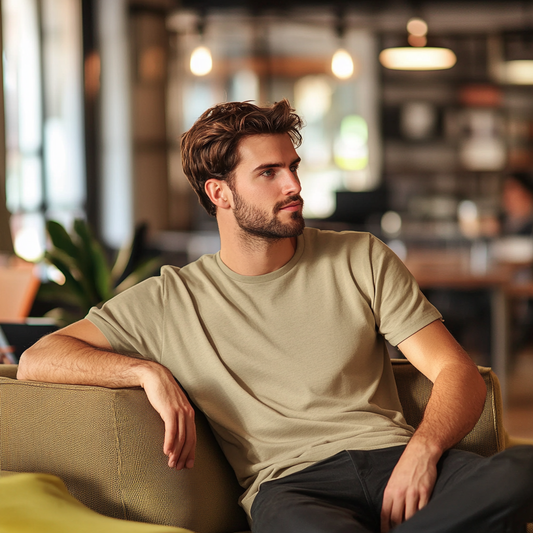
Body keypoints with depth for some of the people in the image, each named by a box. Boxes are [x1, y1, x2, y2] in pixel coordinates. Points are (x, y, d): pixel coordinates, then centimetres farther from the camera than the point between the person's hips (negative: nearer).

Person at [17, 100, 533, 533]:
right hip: (290, 483, -3)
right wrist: (148, 371, -7)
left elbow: (458, 373, 9)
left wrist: (422, 450, -13)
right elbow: (37, 360, 9)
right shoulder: (172, 299, 13)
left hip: (391, 456, 3)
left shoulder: (361, 259, 16)